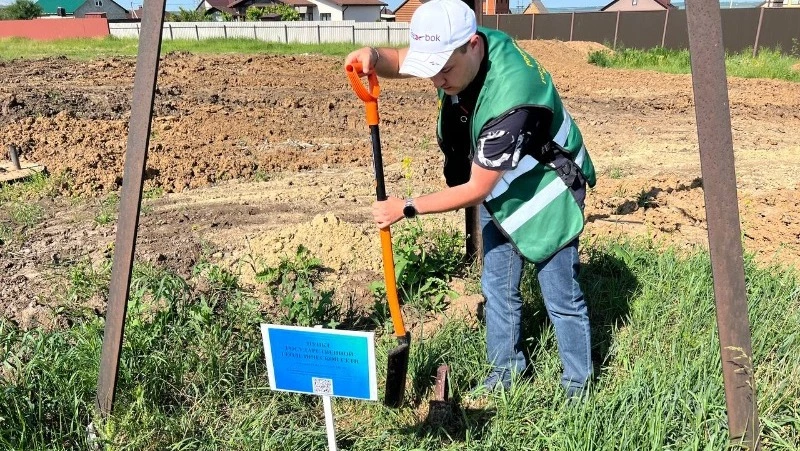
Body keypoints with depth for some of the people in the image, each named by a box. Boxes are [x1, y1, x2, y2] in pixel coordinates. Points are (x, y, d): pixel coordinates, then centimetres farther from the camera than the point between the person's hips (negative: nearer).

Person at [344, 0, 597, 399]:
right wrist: (373, 57, -26)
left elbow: (475, 190, -30)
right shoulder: (458, 50, -19)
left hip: (545, 195, -7)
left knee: (560, 296, 5)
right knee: (497, 287, 15)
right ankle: (506, 368, 34)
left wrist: (406, 208, -23)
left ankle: (577, 383, 26)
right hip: (498, 188, 7)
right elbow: (399, 62, -1)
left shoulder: (510, 100, -40)